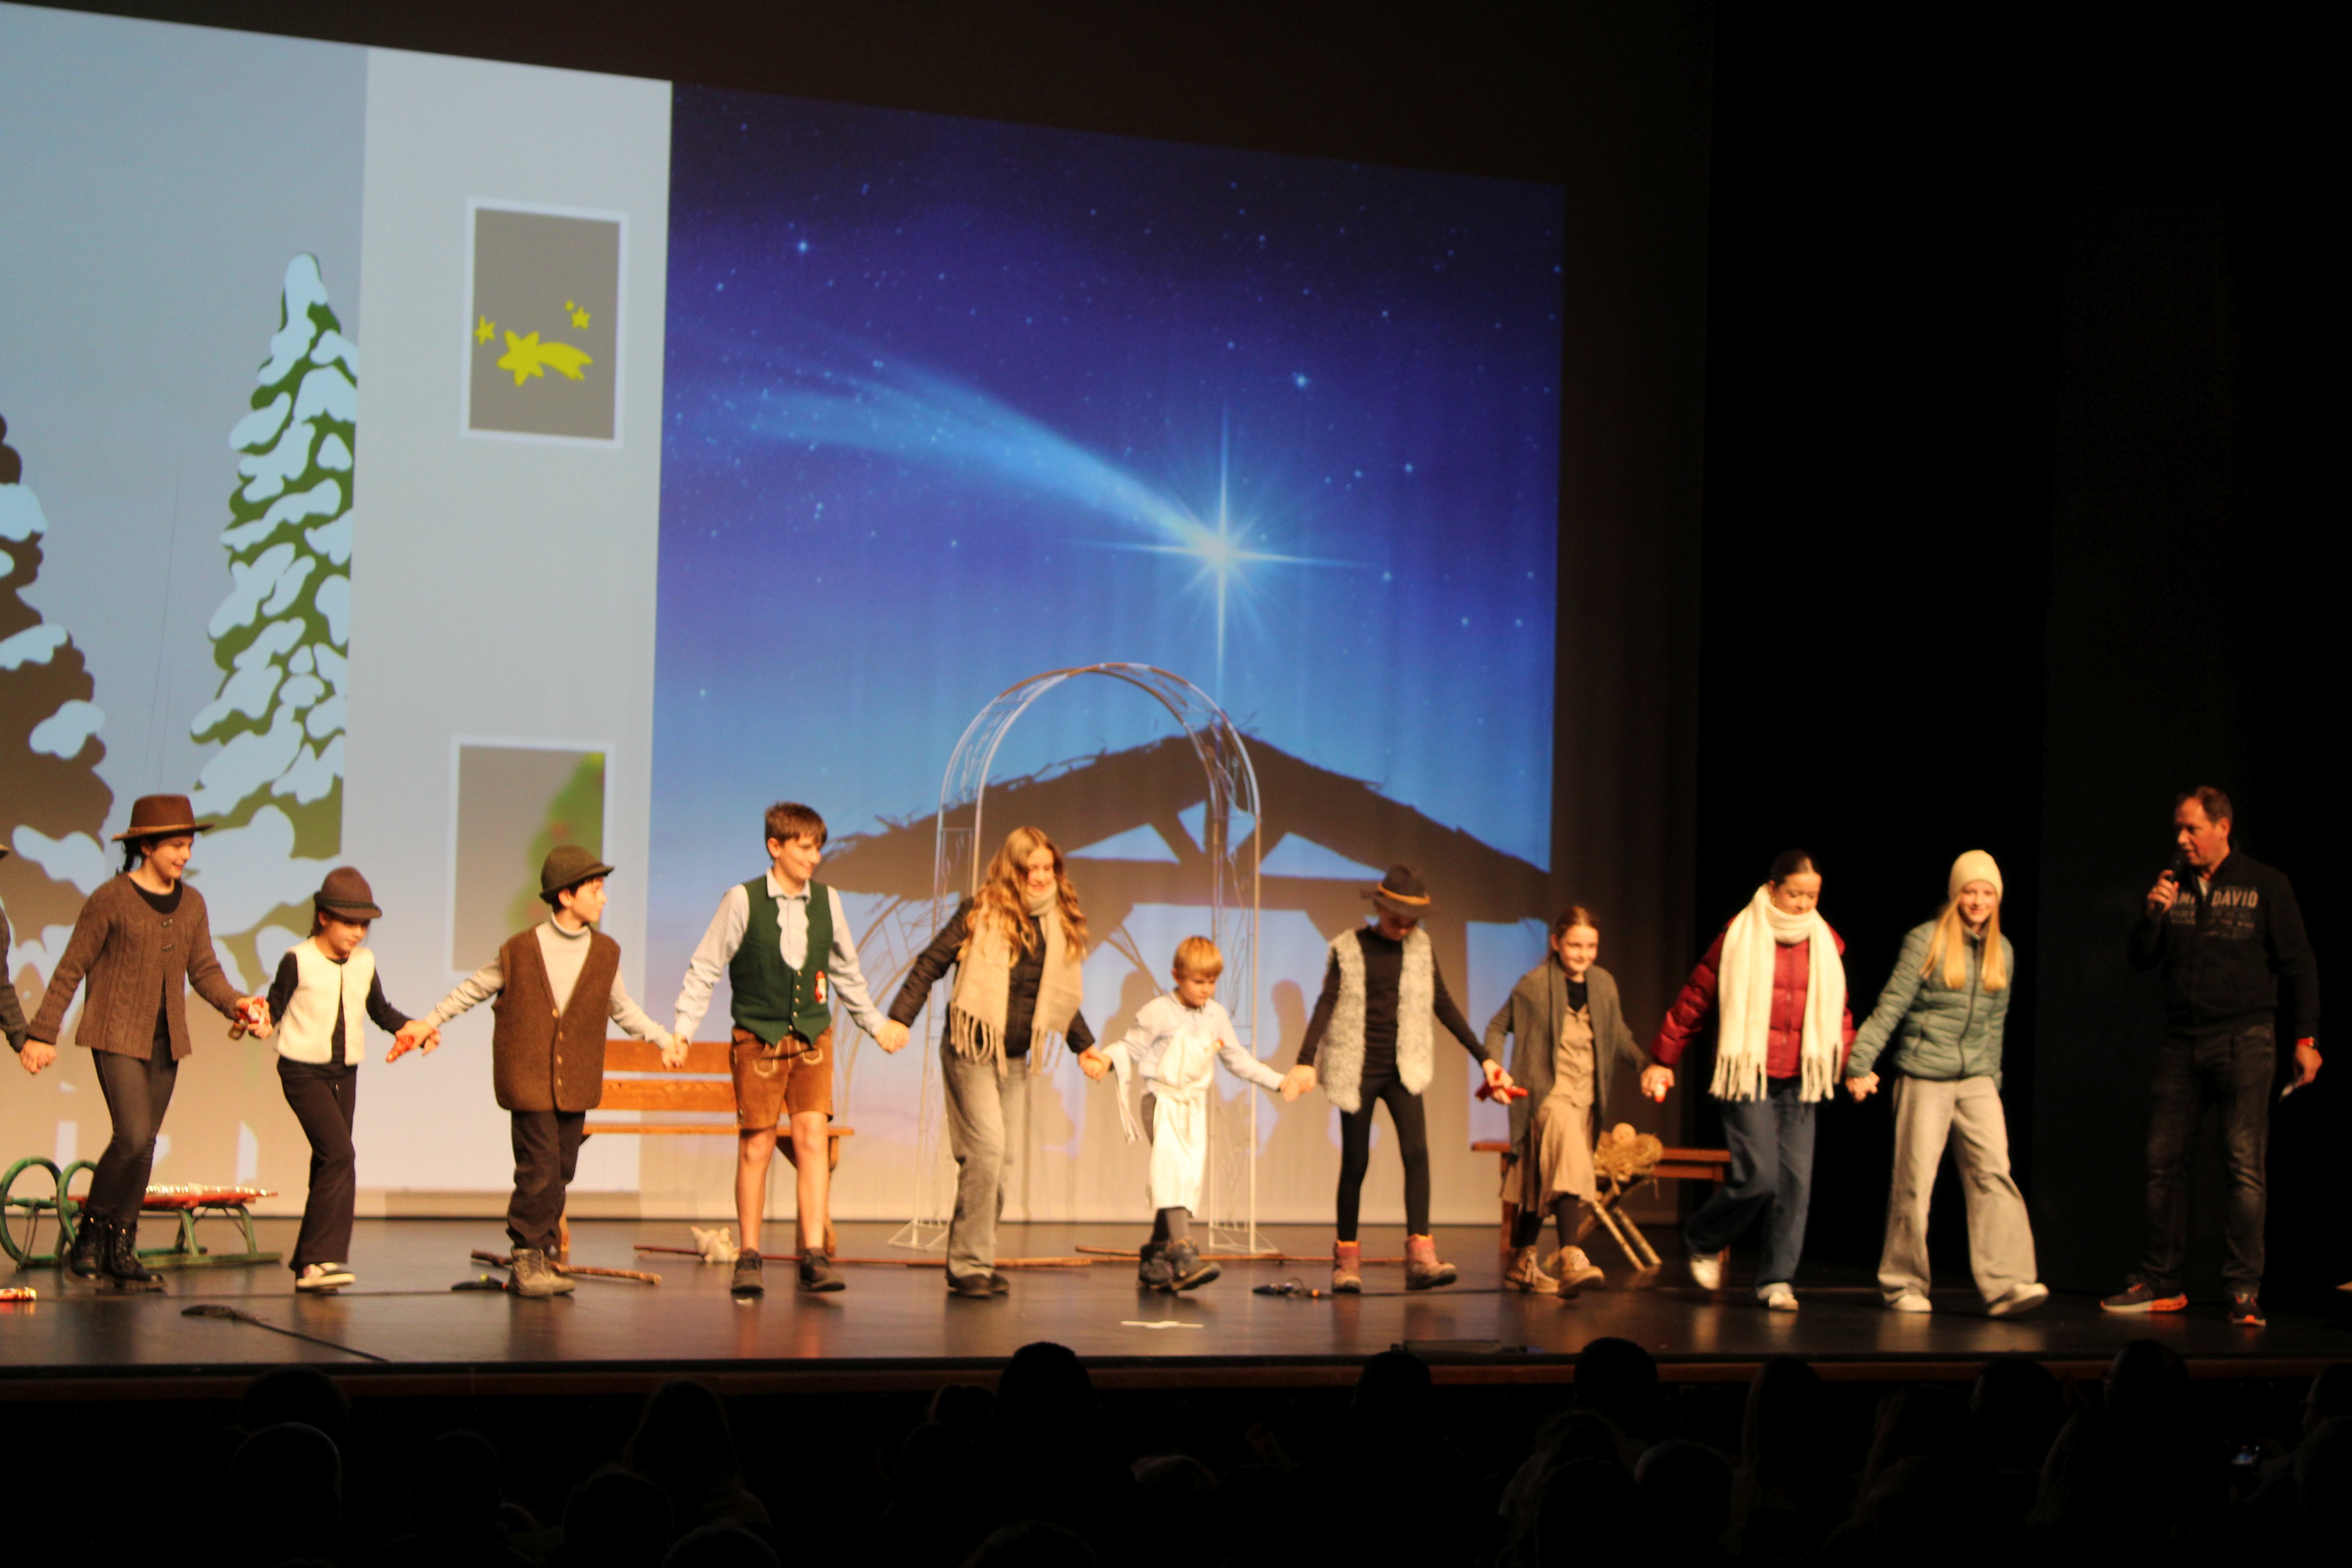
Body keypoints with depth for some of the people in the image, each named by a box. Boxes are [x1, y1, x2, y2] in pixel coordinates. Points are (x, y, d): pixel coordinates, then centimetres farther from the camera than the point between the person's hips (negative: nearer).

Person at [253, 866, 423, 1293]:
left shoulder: (364, 963, 6)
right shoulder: (299, 961, -9)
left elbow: (380, 1010, 19)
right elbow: (276, 1007, -4)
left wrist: (409, 1026, 3)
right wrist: (264, 1026, -25)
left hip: (345, 1073, 6)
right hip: (303, 1070, -6)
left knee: (329, 1164, 8)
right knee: (340, 1154, -20)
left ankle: (308, 1263, 16)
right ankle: (324, 1257, -20)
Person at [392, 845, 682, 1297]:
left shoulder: (605, 954, 7)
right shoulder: (520, 950, -4)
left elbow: (623, 1008, 23)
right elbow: (474, 989, 10)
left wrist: (664, 1039, 18)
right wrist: (429, 1023, 14)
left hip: (576, 1085, 4)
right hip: (528, 1080, -4)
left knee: (561, 1171, 5)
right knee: (539, 1168, -10)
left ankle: (535, 1260, 16)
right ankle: (528, 1257, 1)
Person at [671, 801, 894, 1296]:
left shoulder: (826, 901, 5)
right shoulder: (743, 901, -6)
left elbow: (846, 972, 20)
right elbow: (704, 968, -1)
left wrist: (876, 1026, 26)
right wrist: (682, 1028, -8)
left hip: (812, 1037, 3)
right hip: (757, 1038, -3)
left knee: (813, 1136, -9)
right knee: (756, 1147, -1)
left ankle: (814, 1255, -9)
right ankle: (749, 1256, 10)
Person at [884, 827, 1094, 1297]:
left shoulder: (1059, 924, 8)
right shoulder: (981, 914, -8)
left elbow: (1062, 996, 21)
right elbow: (930, 964, -8)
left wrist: (1086, 1046, 22)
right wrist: (900, 1019, -18)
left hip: (1017, 1059, 6)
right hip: (971, 1050, -6)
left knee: (1007, 1159, 3)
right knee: (987, 1148, -15)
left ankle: (974, 1261, 13)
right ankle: (970, 1264, -8)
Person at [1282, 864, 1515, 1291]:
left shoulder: (1421, 947, 7)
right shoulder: (1348, 948, -2)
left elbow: (1443, 1005, 13)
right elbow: (1327, 1005, -8)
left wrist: (1483, 1057, 11)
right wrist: (1305, 1062, -20)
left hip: (1402, 1070, 2)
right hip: (1357, 1071, -2)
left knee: (1416, 1151, -16)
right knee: (1355, 1163, 2)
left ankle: (1421, 1256, -22)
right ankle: (1346, 1260, 15)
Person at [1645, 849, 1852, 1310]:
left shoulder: (1828, 945, 9)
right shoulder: (1738, 938, -3)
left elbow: (1838, 1013, 19)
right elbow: (1694, 1000, 4)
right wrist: (1663, 1060, 8)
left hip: (1799, 1083, 4)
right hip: (1748, 1078, -4)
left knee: (1796, 1181, -2)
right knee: (1759, 1176, -11)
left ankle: (1777, 1280, 6)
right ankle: (1704, 1241, 16)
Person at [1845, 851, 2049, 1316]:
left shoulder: (2002, 951, 12)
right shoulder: (1925, 941, -3)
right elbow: (1891, 1007, -6)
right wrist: (1860, 1063, -12)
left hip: (1976, 1081, 4)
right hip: (1924, 1078, -4)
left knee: (1994, 1173, -11)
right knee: (1914, 1182, 0)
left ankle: (2007, 1284, -17)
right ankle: (1904, 1285, 12)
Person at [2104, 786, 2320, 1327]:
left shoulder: (2266, 886, 2)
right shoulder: (2171, 886, 12)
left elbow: (2299, 966, 4)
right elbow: (2140, 960, 12)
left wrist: (2306, 1039, -2)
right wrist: (2152, 914, -7)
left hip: (2244, 1040, -4)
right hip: (2182, 1041, 4)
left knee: (2246, 1166, -9)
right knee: (2164, 1160, 3)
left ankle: (2245, 1290, -6)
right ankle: (2160, 1282, 12)